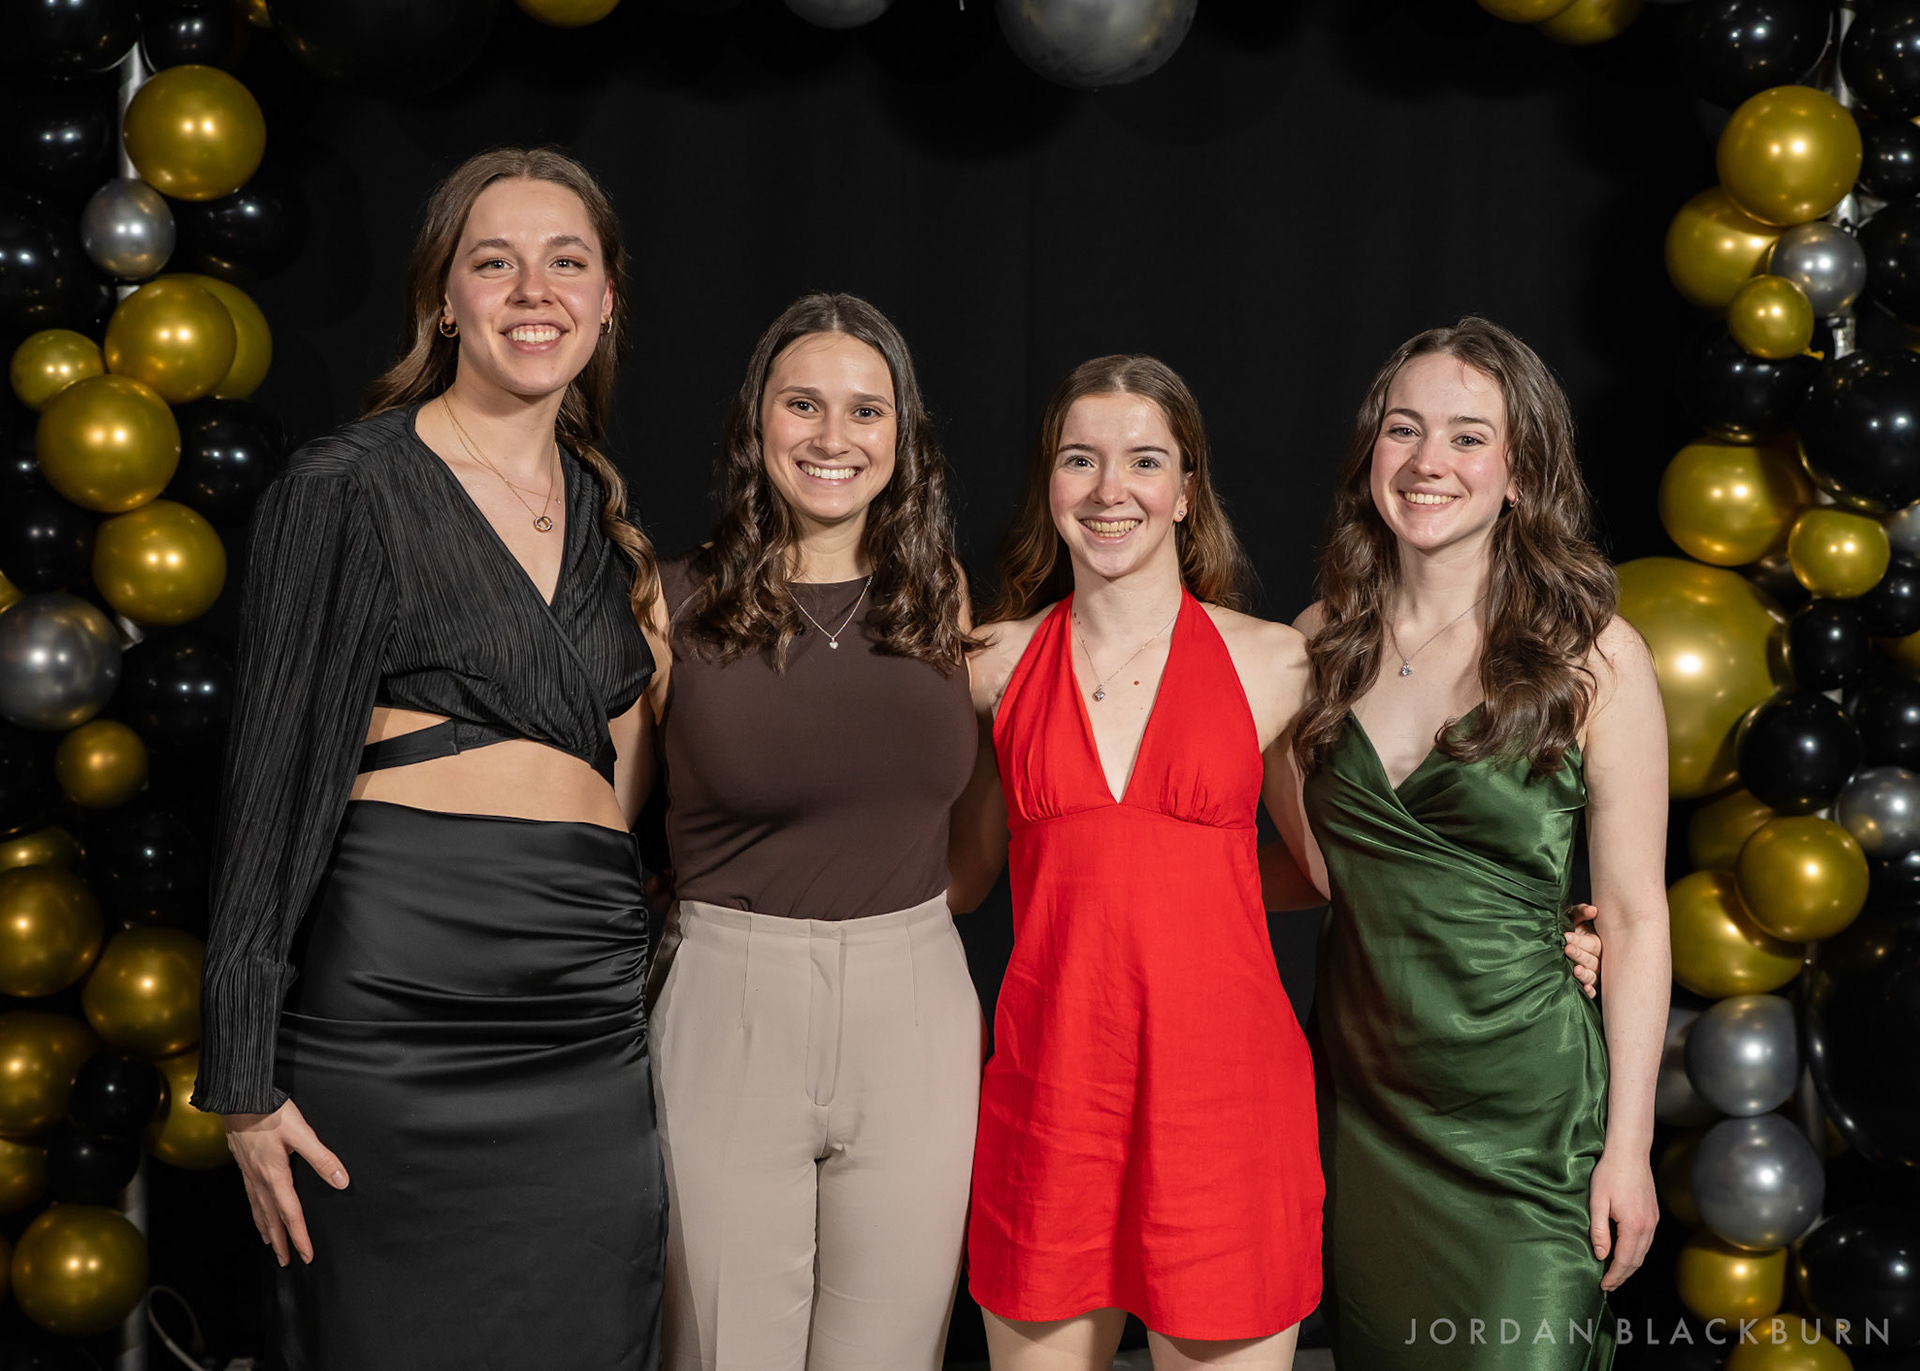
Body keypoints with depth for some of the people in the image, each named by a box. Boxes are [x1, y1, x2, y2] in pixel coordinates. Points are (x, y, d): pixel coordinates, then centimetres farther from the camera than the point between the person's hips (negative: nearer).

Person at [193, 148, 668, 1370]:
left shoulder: (608, 517, 15)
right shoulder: (349, 490, -2)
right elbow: (277, 785, -6)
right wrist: (249, 1079, -9)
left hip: (595, 1039, 6)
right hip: (397, 1023, -5)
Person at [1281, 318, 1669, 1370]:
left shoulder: (1591, 655, -9)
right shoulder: (1323, 641, 2)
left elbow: (1633, 915, -7)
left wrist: (1628, 1143, -7)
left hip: (1524, 1109, -4)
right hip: (1362, 1095, 4)